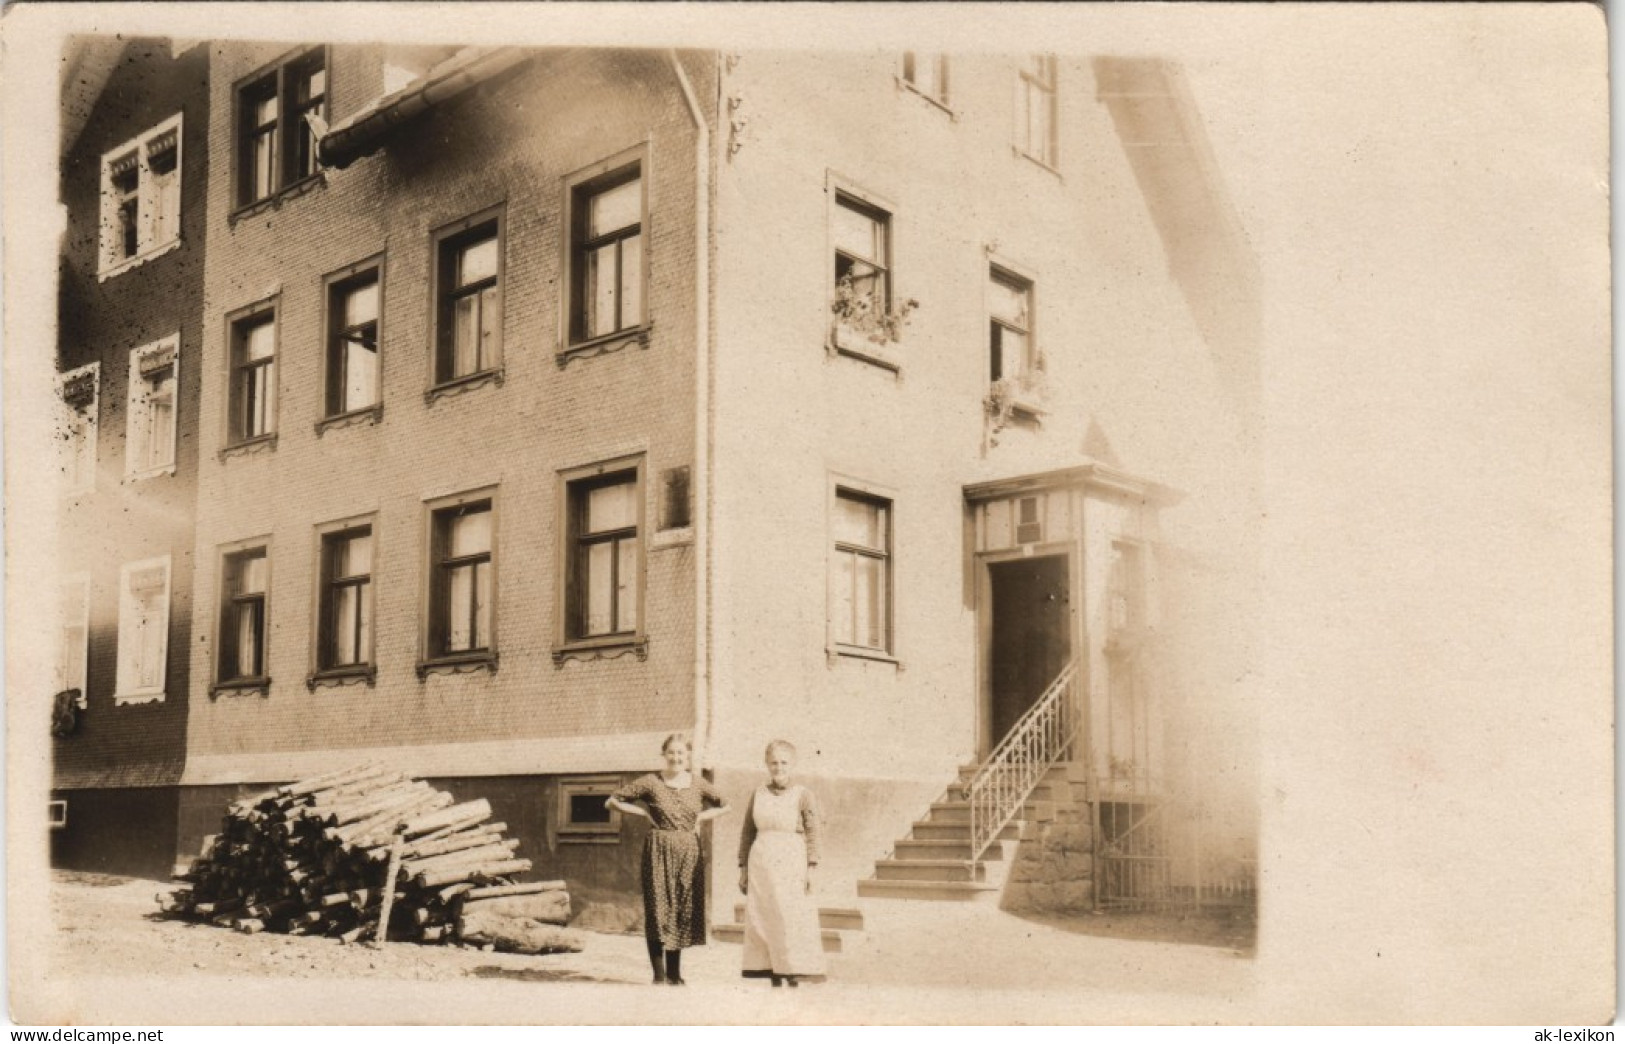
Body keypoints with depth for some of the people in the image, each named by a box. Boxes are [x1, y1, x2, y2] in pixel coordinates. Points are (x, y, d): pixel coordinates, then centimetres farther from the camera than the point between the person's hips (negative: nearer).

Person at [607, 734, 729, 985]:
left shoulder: (698, 784, 7)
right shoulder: (651, 782, -1)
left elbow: (724, 806, 20)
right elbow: (613, 801, 3)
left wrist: (701, 817, 6)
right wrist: (644, 812, -2)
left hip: (689, 852, 3)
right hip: (659, 851, -3)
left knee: (683, 911, 5)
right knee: (658, 910, -8)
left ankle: (674, 973, 14)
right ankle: (659, 973, -4)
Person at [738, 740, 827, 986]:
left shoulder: (803, 795, -1)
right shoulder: (758, 794, 8)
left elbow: (812, 834, -2)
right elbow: (747, 832, 12)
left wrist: (810, 869, -8)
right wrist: (743, 868, 10)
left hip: (791, 866, -3)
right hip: (761, 863, 3)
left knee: (791, 921, -6)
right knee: (762, 922, 2)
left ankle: (793, 977, -1)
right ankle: (774, 978, 8)